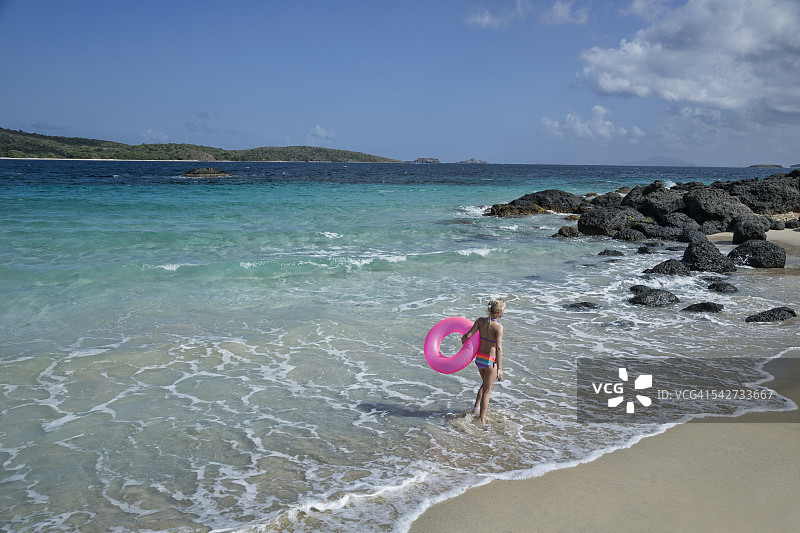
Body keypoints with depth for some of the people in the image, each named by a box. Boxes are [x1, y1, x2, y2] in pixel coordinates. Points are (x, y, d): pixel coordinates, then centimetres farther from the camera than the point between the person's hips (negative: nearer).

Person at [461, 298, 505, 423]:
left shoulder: (481, 320, -7)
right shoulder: (498, 327, -21)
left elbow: (468, 335, -11)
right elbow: (499, 348, -27)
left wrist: (463, 340, 12)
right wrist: (499, 368, -26)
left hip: (479, 357, 5)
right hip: (490, 360, -5)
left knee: (485, 384, 31)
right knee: (487, 391, 10)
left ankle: (476, 407, 26)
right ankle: (482, 420, 16)